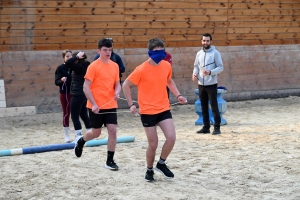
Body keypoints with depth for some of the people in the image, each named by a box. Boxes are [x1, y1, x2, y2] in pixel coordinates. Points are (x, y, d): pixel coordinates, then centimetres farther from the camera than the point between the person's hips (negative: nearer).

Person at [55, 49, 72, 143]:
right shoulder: (60, 68, -4)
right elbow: (56, 82, -7)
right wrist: (61, 80, -27)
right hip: (65, 93, -3)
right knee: (66, 113, 2)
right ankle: (66, 135, 10)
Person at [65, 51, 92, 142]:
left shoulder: (80, 67, -18)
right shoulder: (83, 67, 9)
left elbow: (68, 63, -28)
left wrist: (77, 56, -18)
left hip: (78, 95, -10)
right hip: (83, 95, 10)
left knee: (74, 116, -4)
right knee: (84, 115, 18)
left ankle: (79, 136, -6)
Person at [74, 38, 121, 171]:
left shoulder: (115, 66, 6)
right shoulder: (93, 66, -10)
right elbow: (86, 87, -11)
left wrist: (117, 92, -9)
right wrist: (94, 104, -17)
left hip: (111, 105, 4)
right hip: (96, 106, -4)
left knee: (113, 130, -7)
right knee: (96, 133, 7)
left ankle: (110, 160, 3)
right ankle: (80, 142, 40)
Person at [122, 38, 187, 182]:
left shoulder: (166, 66, -1)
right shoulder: (141, 70, -15)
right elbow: (126, 85, -5)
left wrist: (178, 95, 9)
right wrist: (131, 104, -9)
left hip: (164, 109, 4)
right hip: (148, 111, -4)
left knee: (171, 137, -12)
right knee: (153, 144, 1)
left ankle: (161, 163, 13)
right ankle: (149, 170, 26)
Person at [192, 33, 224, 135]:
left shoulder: (215, 53, -6)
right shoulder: (199, 53, 10)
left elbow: (220, 67, -9)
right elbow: (196, 66, 16)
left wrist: (210, 72, -24)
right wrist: (195, 74, -5)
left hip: (211, 84, -5)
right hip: (201, 84, 5)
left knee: (214, 106, -4)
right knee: (204, 107, 10)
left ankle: (217, 127, 1)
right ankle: (206, 127, 17)